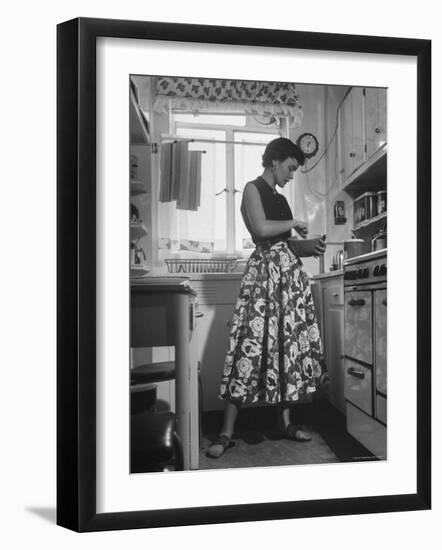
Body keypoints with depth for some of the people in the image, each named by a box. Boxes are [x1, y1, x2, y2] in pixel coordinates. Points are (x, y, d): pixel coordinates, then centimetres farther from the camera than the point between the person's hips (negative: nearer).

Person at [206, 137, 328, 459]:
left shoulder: (281, 199, 22)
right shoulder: (252, 188, 0)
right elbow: (261, 228, -16)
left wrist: (310, 250, 6)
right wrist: (293, 224, -3)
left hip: (290, 272, 8)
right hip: (266, 270, -8)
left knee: (290, 344, 4)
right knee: (251, 344, -11)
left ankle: (287, 421, 12)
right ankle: (227, 432, -7)